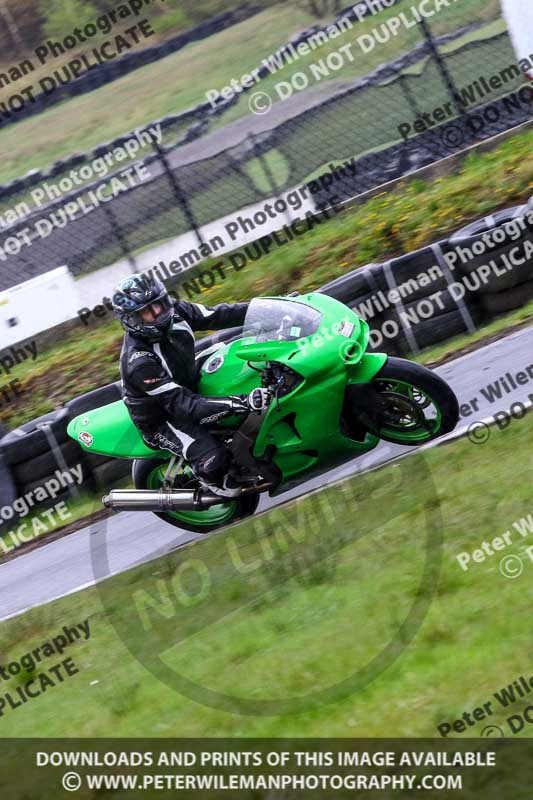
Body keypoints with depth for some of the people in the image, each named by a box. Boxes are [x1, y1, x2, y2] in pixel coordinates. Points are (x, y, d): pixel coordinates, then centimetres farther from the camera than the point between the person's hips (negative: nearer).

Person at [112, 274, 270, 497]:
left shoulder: (174, 312, -16)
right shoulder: (139, 362, -36)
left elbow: (216, 316, -8)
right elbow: (182, 405, -39)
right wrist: (241, 403, -48)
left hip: (189, 387, 8)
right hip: (162, 419, -8)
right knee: (212, 458, -28)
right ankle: (223, 488, 7)